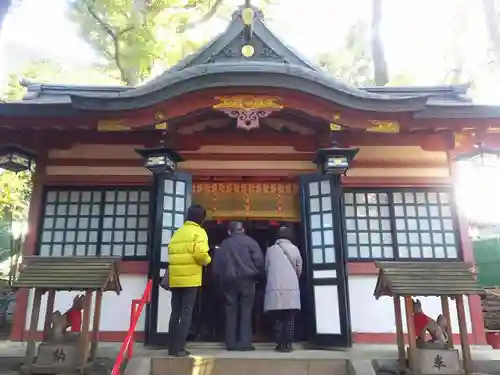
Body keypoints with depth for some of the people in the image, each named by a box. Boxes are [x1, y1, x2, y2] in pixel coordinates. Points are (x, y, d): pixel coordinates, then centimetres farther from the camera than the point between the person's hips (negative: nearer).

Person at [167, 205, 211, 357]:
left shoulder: (177, 233, 17)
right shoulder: (199, 232, -3)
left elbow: (171, 252, 13)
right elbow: (200, 254, -16)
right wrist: (207, 261, 2)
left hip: (175, 278, 6)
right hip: (190, 278, -6)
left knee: (175, 313, 11)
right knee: (186, 313, -1)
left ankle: (172, 347, 15)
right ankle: (179, 348, -3)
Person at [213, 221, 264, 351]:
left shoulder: (223, 245, 13)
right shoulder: (250, 242, 4)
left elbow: (216, 265, 10)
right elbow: (259, 261, -4)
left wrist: (220, 280, 17)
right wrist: (257, 277, 8)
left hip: (228, 281, 3)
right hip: (246, 279, -2)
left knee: (231, 311, 7)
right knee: (246, 310, 0)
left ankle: (231, 343, 6)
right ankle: (244, 343, -4)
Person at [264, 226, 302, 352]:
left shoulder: (271, 249, 7)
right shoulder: (294, 249, 7)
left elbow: (266, 269, 10)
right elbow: (299, 269, 10)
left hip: (275, 288, 0)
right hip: (291, 288, 0)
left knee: (278, 318, 4)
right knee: (290, 318, 4)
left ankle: (280, 344, 3)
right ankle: (288, 344, 2)